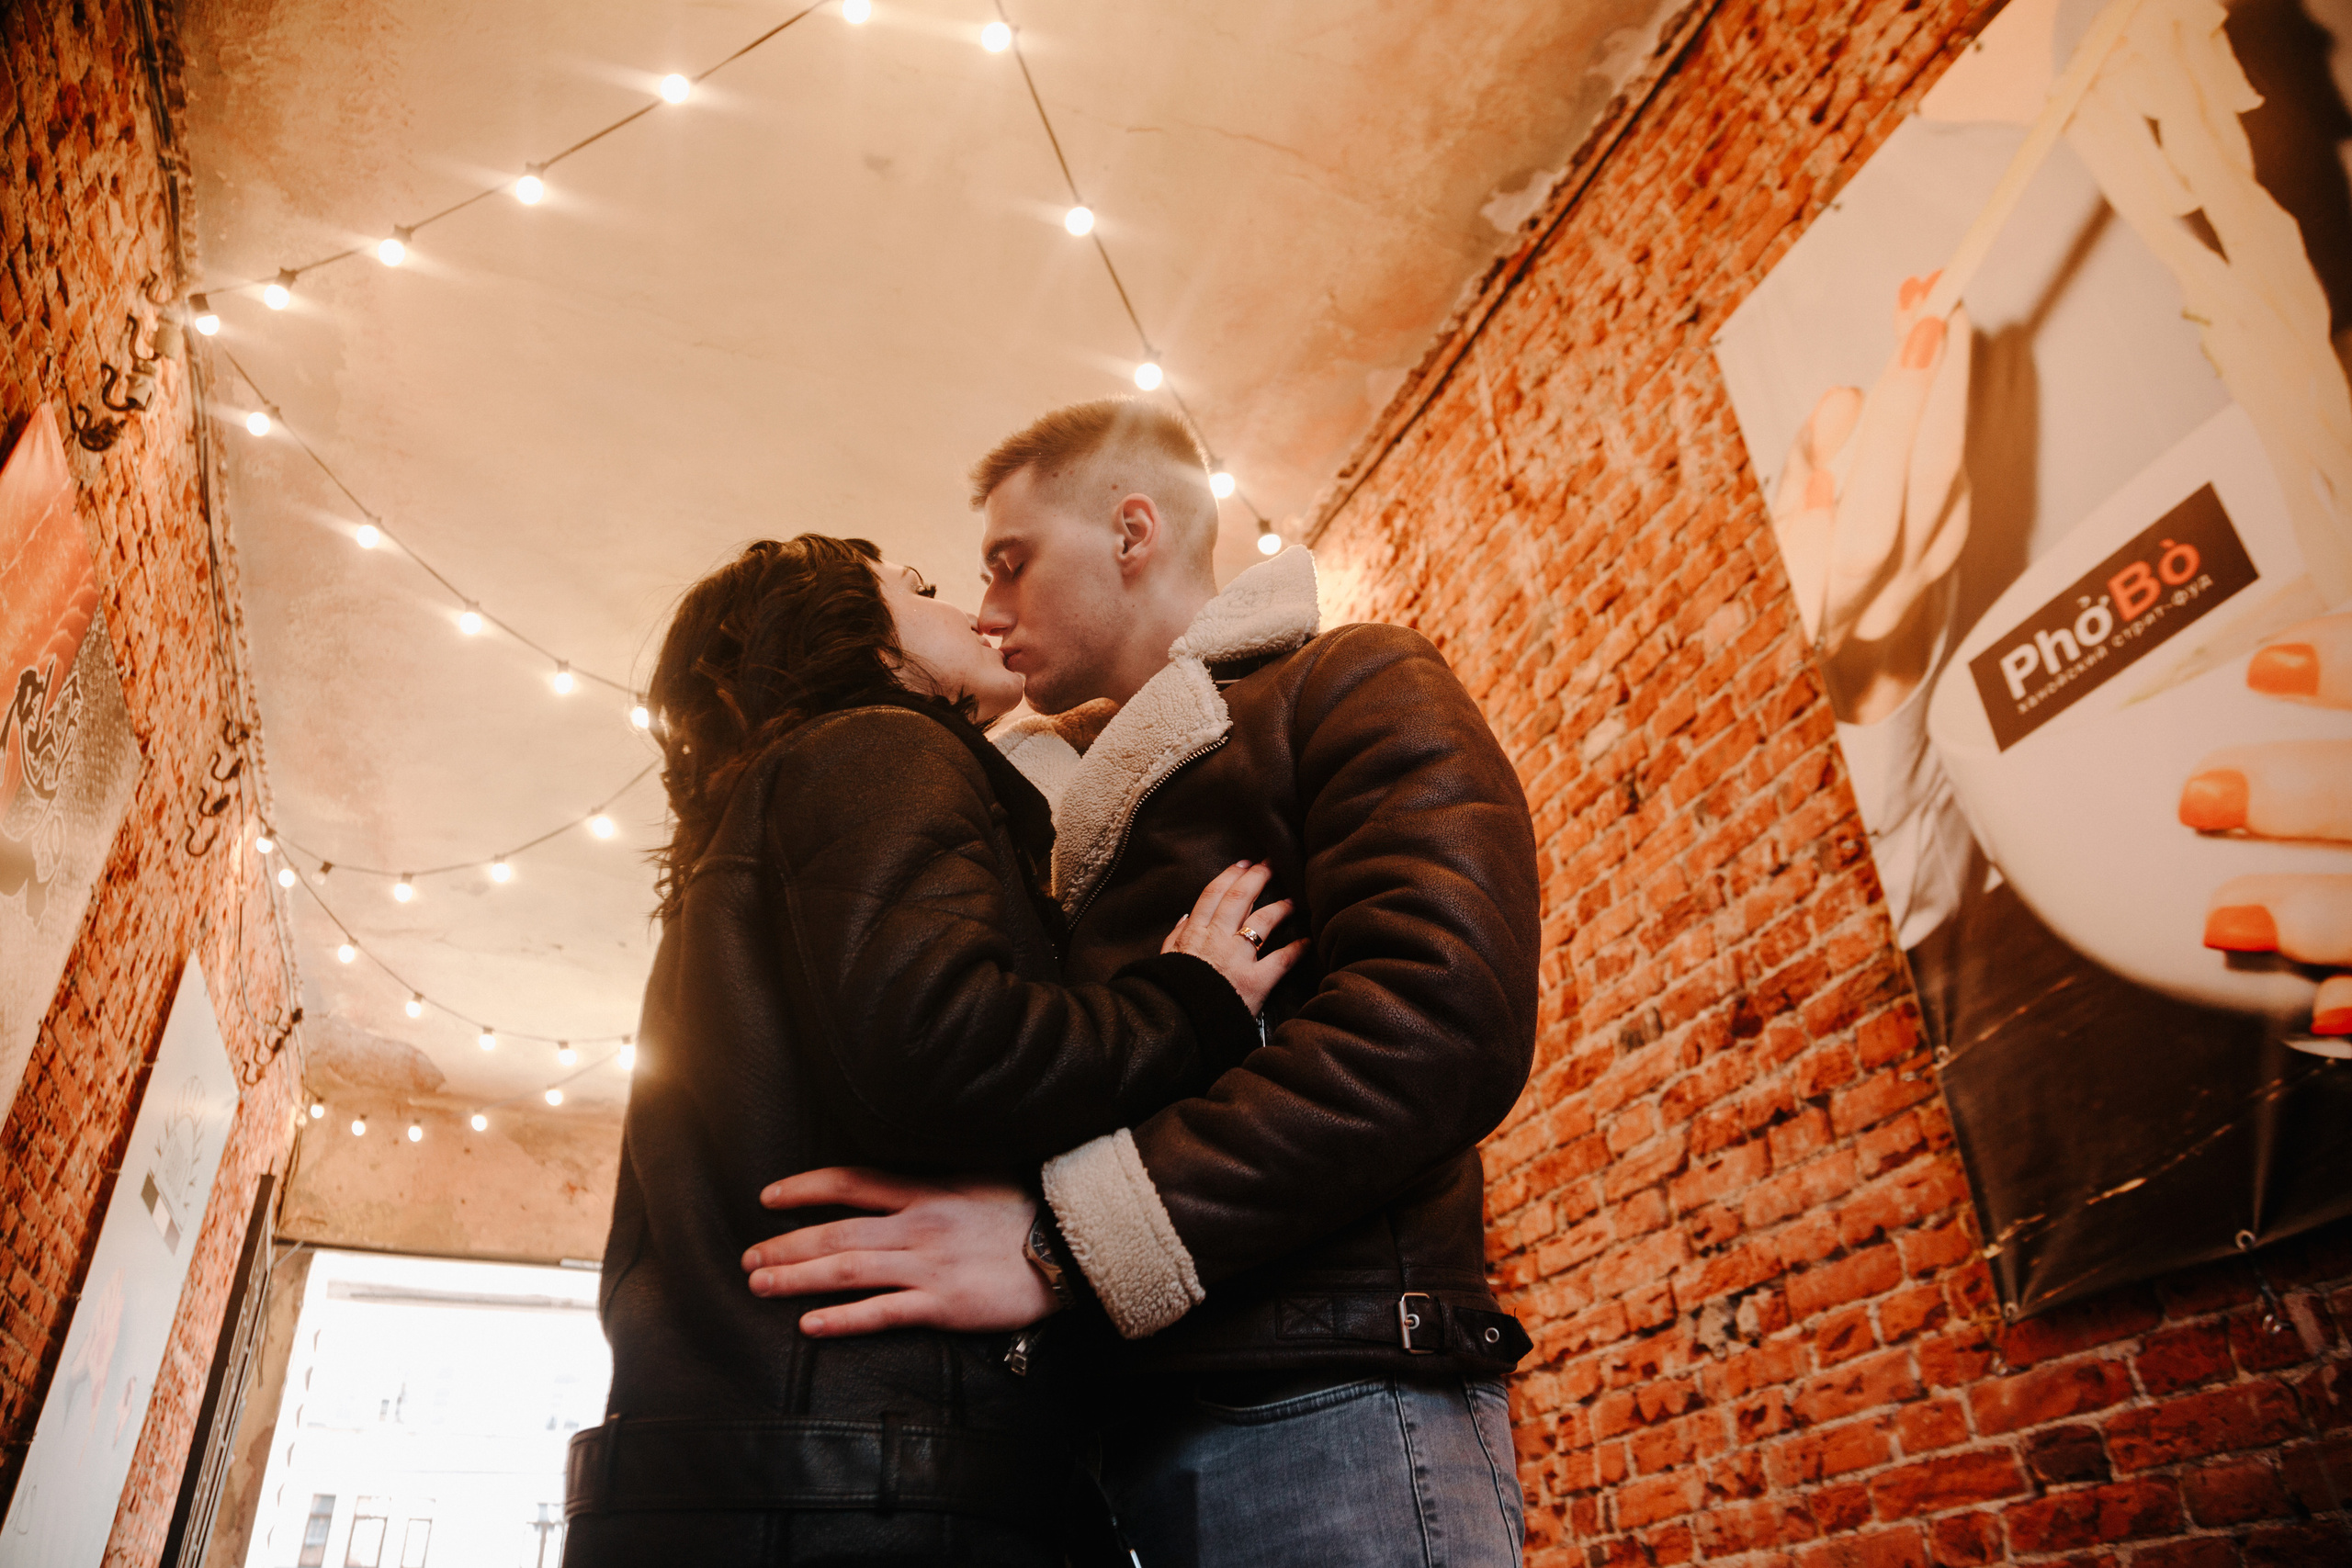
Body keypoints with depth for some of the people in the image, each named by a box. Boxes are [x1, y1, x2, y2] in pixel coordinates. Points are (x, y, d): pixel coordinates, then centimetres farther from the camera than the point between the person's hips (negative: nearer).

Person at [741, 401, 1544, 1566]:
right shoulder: (1087, 796, 26)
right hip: (1122, 1416, 7)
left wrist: (1066, 1241, -21)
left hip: (1318, 1406, -7)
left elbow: (1440, 1016, -18)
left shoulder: (1348, 686, 0)